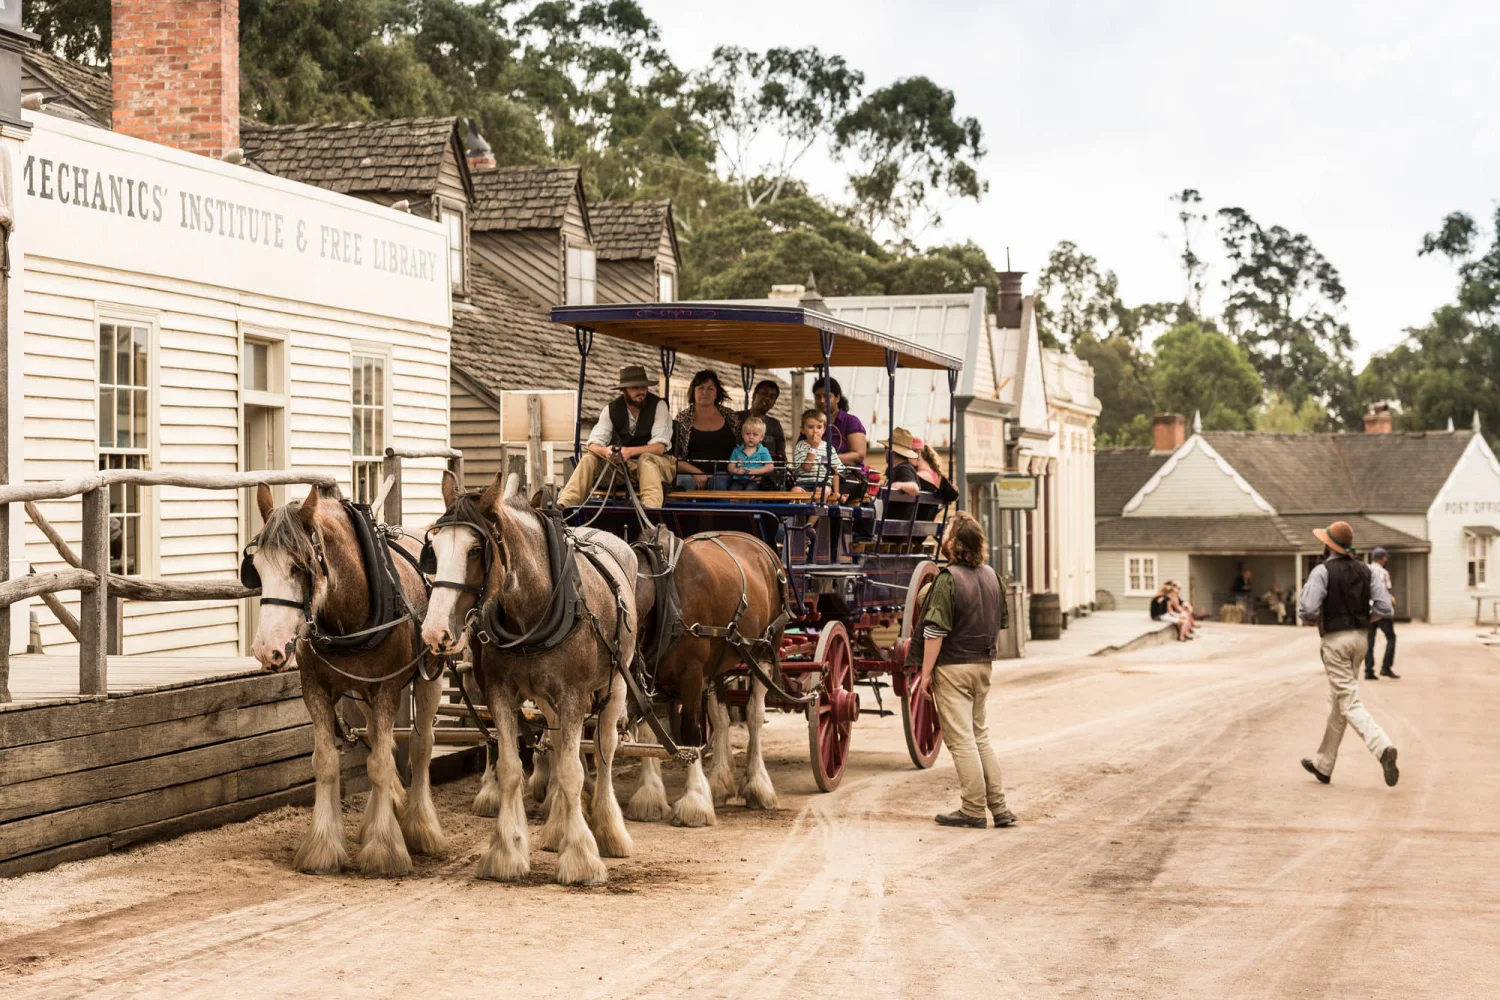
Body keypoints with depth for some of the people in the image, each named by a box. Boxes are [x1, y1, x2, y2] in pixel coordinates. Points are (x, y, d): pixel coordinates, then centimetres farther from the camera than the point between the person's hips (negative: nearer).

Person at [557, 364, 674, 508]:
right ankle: (563, 506, -34)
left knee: (646, 459, -38)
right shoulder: (612, 409, -1)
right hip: (620, 464, 4)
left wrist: (631, 451, -36)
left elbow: (660, 447, -19)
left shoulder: (658, 406, -11)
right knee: (589, 458, -19)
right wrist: (605, 451, -34)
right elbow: (594, 444, -8)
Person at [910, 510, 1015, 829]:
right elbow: (1001, 623, 15)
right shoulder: (990, 575, 6)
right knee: (980, 736, 16)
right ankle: (999, 807, 15)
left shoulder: (948, 579, -17)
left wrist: (926, 672, -13)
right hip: (983, 665, 7)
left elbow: (935, 631, -19)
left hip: (953, 667, -7)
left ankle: (973, 811, 2)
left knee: (961, 739, -1)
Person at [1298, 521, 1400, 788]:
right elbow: (1385, 608, 0)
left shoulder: (1322, 571, -12)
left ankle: (1383, 748, -30)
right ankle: (1323, 765, 26)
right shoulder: (1364, 570, 6)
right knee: (1337, 702, 17)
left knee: (1350, 704, -7)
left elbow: (1308, 609, -21)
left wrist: (1308, 619, 2)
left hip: (1335, 640, -7)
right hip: (1361, 637, 7)